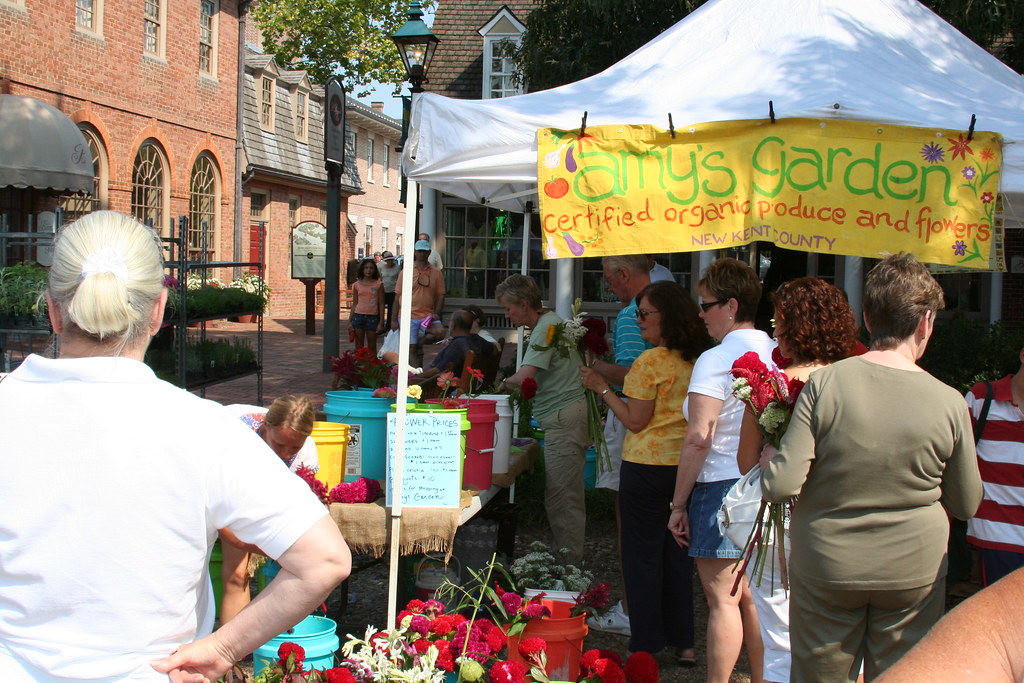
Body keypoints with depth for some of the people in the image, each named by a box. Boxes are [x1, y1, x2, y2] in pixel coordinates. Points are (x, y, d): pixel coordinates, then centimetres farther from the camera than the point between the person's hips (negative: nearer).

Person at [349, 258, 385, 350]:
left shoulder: (378, 284, 1)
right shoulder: (356, 285, 6)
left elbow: (381, 304, 1)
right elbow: (354, 304, 10)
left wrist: (381, 322, -4)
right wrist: (350, 321, 6)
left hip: (373, 317, -2)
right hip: (358, 316, 2)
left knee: (372, 347, 4)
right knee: (358, 347, 6)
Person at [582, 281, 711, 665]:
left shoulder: (650, 361, -15)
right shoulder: (700, 360, 5)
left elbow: (635, 420, -14)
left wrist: (602, 387, -5)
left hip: (646, 466, -7)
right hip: (686, 466, 7)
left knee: (643, 556, 3)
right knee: (677, 553, 15)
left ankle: (645, 647, 9)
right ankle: (683, 643, 21)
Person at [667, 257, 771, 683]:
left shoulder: (716, 360, -14)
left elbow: (699, 438, -18)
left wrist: (678, 504, -12)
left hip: (722, 487, -7)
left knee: (722, 600, 0)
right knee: (751, 596, 16)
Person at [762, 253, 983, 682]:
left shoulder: (825, 384, -17)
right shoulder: (949, 403, -12)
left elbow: (780, 485, -20)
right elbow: (966, 504, 1)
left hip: (825, 569, -1)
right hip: (914, 573, 1)